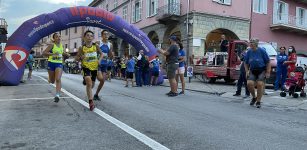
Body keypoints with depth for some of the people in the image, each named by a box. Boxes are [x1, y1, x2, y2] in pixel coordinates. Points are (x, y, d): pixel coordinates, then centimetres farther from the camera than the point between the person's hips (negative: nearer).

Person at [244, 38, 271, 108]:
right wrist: (247, 71, 1)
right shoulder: (249, 51, 0)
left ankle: (258, 101, 4)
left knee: (260, 84, -13)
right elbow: (246, 63, 11)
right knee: (249, 83, -15)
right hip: (252, 71, 3)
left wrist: (268, 72, -7)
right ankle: (254, 97, 12)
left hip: (262, 70, -3)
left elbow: (268, 62, -4)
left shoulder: (262, 51, -9)